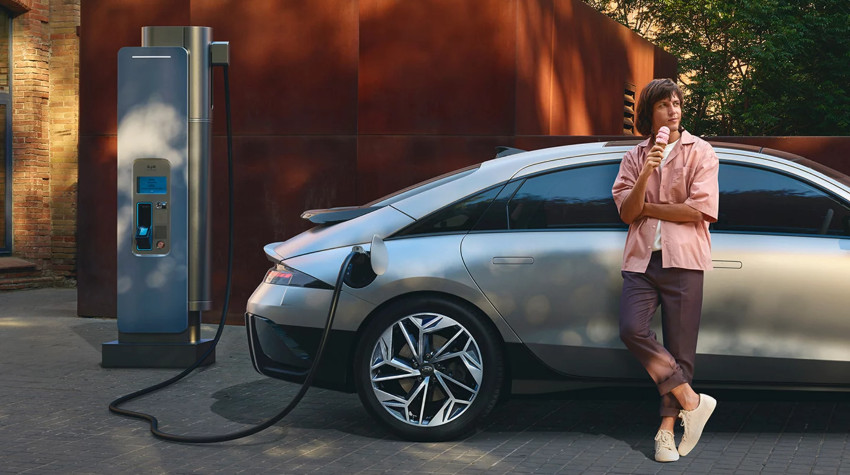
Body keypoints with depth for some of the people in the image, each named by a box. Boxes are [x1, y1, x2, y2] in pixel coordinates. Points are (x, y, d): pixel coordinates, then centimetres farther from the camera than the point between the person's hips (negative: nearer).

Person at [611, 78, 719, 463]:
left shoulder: (699, 152, 4)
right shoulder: (634, 157, 14)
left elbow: (699, 208, -8)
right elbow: (626, 212, 2)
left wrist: (646, 207, -1)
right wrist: (645, 175, -13)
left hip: (682, 259, -2)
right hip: (641, 259, 3)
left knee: (679, 347, -2)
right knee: (631, 330, -19)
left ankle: (667, 429, 6)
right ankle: (692, 401, -8)